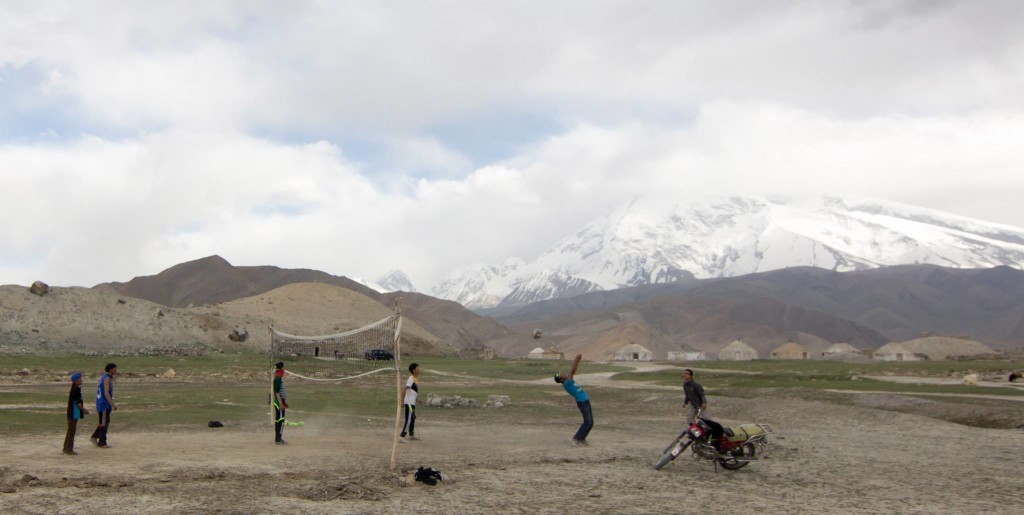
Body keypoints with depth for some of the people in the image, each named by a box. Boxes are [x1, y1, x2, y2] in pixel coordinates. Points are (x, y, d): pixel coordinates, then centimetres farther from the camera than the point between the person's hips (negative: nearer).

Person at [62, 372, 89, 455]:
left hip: (73, 413, 10)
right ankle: (69, 449, 1)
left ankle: (66, 448, 24)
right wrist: (84, 410, -13)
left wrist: (83, 409, 22)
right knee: (71, 431, -4)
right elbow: (77, 402, -19)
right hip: (74, 413, -10)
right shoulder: (76, 390, -17)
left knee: (70, 431, 16)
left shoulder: (74, 389, 14)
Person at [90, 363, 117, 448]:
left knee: (105, 422, 17)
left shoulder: (104, 377, 14)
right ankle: (102, 443, 4)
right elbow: (106, 393, -23)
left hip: (100, 404, 9)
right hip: (104, 404, -9)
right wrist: (112, 405, -24)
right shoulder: (107, 379, -16)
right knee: (104, 424, -2)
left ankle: (94, 437, 21)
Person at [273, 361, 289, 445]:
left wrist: (284, 402, 25)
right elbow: (276, 392, -21)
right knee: (280, 420, -7)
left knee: (279, 420, 14)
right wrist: (281, 403, -23)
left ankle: (278, 439, 20)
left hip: (281, 401, 10)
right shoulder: (277, 379, -16)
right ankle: (278, 440, -4)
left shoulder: (280, 378, 14)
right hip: (279, 402, -10)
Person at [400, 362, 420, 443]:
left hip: (412, 402, 10)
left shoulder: (416, 379, 11)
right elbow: (404, 390, -23)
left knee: (413, 418, 22)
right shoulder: (411, 379, -18)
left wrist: (416, 399, 29)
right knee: (409, 420, -11)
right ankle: (402, 437, -12)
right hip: (409, 403, -10)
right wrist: (402, 401, -27)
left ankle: (411, 435, 36)